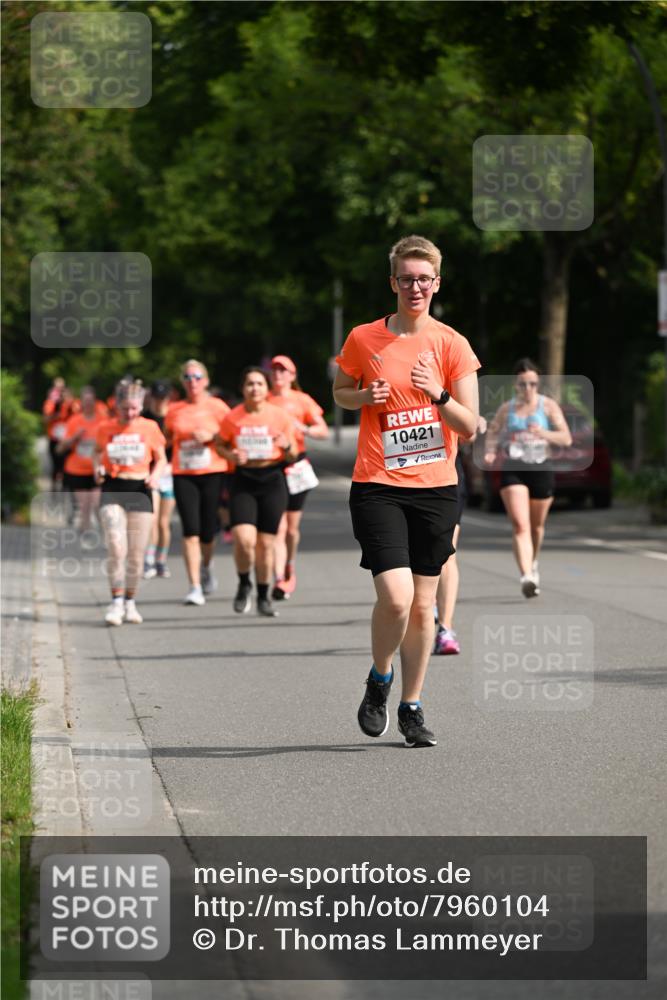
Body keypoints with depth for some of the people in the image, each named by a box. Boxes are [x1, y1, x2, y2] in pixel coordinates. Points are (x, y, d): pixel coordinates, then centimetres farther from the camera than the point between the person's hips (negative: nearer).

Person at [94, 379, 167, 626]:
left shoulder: (150, 428, 1)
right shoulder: (106, 429, 2)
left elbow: (161, 459, 10)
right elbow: (98, 451, 19)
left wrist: (155, 475, -9)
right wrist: (98, 468, -1)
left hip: (140, 490, 1)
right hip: (113, 489, -1)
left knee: (136, 553, 5)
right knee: (116, 548, -17)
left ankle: (130, 602, 21)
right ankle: (116, 602, -11)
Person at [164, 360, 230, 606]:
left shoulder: (217, 406, 1)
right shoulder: (174, 411, 8)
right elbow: (167, 439, 21)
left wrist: (211, 435, -14)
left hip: (213, 474, -1)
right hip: (183, 475, 1)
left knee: (208, 531, 4)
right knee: (190, 530, -10)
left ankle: (206, 567, 38)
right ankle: (195, 587, -9)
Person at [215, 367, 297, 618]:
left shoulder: (279, 416, -1)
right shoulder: (232, 418, -2)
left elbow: (293, 456, 6)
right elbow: (220, 444, 12)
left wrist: (287, 446, -17)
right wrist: (231, 455, -9)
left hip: (272, 479, 1)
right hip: (243, 481, -1)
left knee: (266, 543, 4)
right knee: (244, 539, -17)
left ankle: (264, 597, 22)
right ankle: (244, 585, 10)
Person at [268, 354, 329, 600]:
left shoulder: (301, 400, 6)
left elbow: (323, 432, 2)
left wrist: (302, 428, -16)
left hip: (295, 467, 1)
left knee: (292, 527, 7)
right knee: (278, 527, -12)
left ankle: (289, 570, 33)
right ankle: (279, 580, -18)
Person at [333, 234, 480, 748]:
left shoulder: (452, 344, 0)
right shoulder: (364, 339, 0)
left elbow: (470, 427, -2)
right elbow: (339, 392, 17)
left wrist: (438, 394, -20)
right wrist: (365, 396, -4)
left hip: (436, 488, 2)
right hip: (378, 488, -2)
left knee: (423, 603, 6)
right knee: (395, 596, -16)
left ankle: (412, 708, 20)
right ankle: (380, 680, 12)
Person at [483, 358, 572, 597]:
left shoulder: (548, 406, 1)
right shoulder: (506, 409, 5)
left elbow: (566, 439, -4)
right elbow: (492, 434, 13)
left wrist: (543, 433, -22)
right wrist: (490, 452, -9)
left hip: (540, 469, 1)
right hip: (513, 470, -1)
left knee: (536, 525, 17)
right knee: (520, 526, -17)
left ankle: (533, 563, 46)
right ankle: (526, 576, -28)